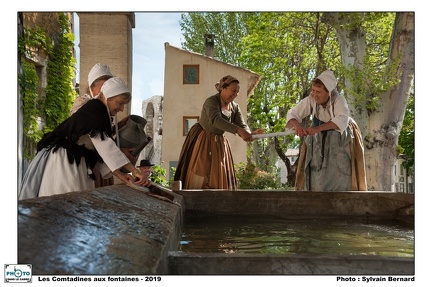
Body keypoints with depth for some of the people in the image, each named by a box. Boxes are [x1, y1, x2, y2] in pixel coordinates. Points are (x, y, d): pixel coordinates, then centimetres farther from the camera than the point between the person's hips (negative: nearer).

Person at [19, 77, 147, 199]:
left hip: (74, 163, 9)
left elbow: (99, 151, 10)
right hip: (61, 162, -9)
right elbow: (104, 144, -24)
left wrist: (119, 174, -1)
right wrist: (134, 170, -27)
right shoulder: (93, 108, -13)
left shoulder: (101, 116, 14)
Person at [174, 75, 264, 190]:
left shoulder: (235, 107, -1)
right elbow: (216, 120, -40)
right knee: (200, 177, -11)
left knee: (221, 178, 5)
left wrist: (251, 134, -34)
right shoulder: (212, 101, -21)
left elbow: (242, 126, -9)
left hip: (219, 143, 7)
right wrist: (238, 130, -51)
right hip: (201, 141, -6)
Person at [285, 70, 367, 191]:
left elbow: (342, 120, -43)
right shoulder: (310, 100, -18)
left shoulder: (339, 100, -27)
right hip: (318, 138, 3)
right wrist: (297, 125, -42)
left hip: (339, 136, -3)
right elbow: (292, 114, -18)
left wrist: (317, 128, -57)